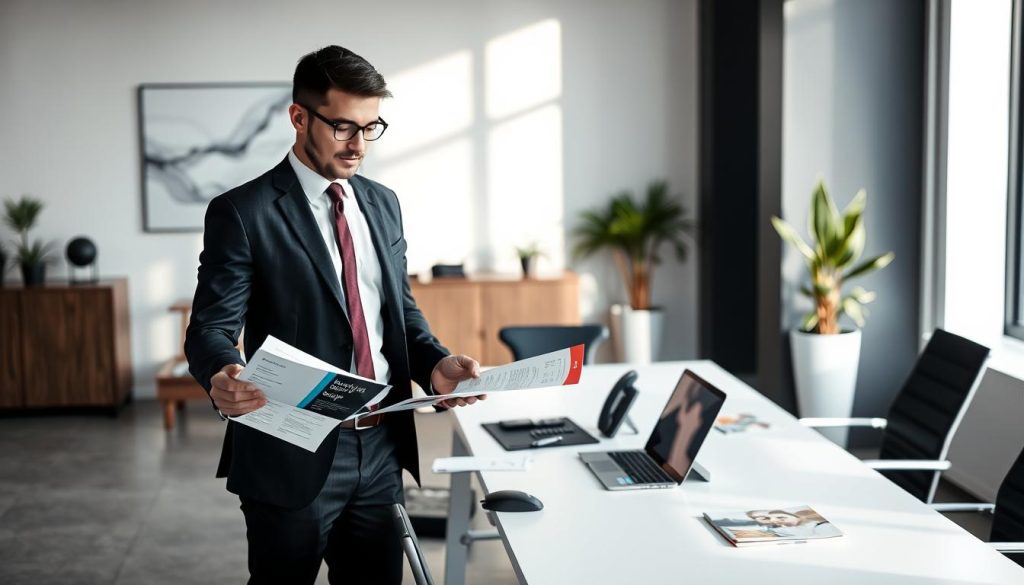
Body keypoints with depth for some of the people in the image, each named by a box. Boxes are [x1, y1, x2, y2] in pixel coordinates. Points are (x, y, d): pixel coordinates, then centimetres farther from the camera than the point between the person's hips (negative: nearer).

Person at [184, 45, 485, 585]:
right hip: (294, 455, -5)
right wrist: (221, 377, -34)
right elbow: (211, 327, -12)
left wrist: (436, 364, -4)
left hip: (382, 446, 6)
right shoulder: (242, 213, -9)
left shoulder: (382, 203, 11)